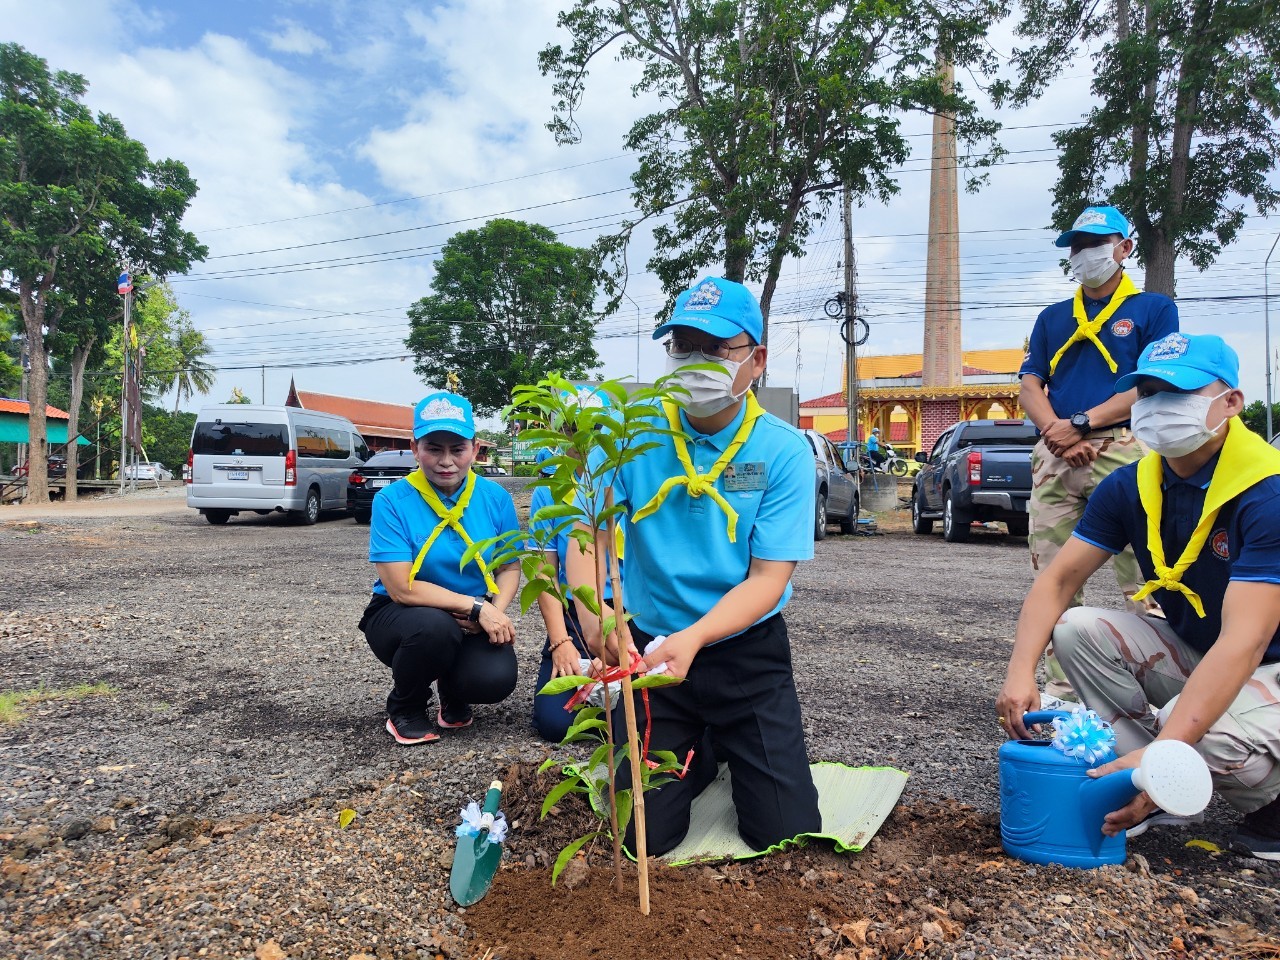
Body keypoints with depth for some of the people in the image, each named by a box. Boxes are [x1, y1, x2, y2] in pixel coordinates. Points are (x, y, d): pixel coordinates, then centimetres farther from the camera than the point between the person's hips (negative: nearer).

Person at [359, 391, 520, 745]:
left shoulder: (495, 498, -6)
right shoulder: (392, 501, -15)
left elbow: (509, 569, 2)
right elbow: (402, 588, -20)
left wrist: (498, 611, -18)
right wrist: (476, 607, -25)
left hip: (473, 623, 3)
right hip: (399, 617, -2)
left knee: (496, 680, -26)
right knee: (435, 627, -36)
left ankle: (453, 694, 16)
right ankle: (404, 710, -1)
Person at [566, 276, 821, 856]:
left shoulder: (784, 451, -11)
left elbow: (768, 579, -15)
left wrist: (693, 638, -32)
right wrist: (592, 608, -36)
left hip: (746, 655, 0)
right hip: (648, 646, 1)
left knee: (786, 832, -1)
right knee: (644, 837, 2)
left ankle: (734, 752, 31)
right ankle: (699, 756, 34)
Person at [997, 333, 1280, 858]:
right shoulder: (1131, 486, -7)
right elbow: (1058, 580, -8)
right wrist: (1020, 673, -26)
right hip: (1191, 653, 6)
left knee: (1203, 729, -35)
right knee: (1077, 629, -16)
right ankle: (1153, 794, -4)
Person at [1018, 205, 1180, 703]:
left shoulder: (1153, 308, 11)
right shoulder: (1052, 317, 23)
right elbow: (1030, 387, 11)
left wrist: (1080, 423, -12)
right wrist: (1057, 432, -8)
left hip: (1123, 451, -4)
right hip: (1054, 456, 4)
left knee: (1141, 577, -7)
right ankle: (1060, 687, 9)